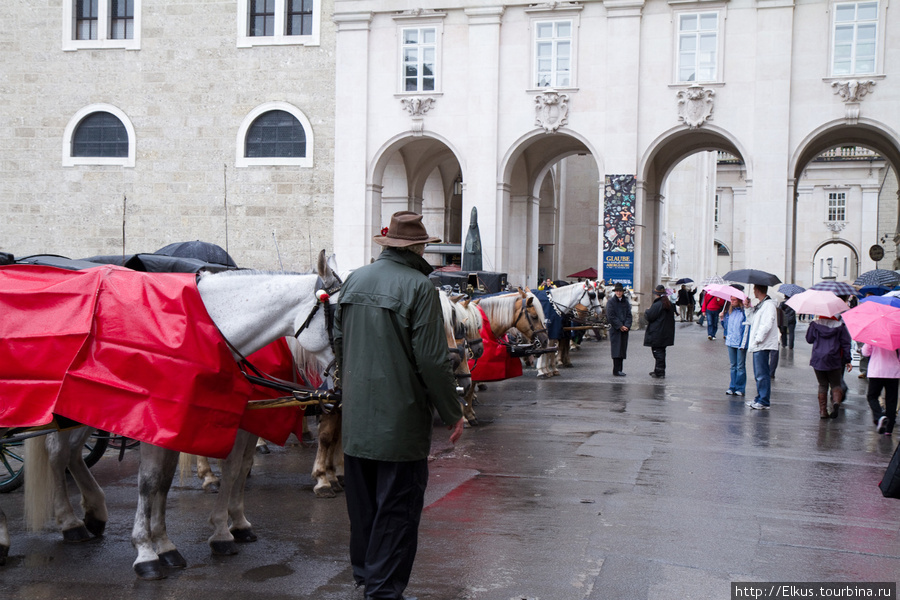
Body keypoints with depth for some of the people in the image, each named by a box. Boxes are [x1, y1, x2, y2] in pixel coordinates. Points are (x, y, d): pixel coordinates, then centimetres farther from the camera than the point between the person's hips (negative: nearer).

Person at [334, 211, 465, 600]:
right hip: (401, 419, -7)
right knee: (397, 507, 2)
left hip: (356, 418, 7)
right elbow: (432, 360, -17)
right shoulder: (419, 287, -14)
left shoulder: (354, 280, 7)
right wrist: (452, 414, -7)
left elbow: (339, 343, 17)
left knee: (362, 501, 19)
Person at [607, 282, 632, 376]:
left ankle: (619, 370, 10)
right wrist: (620, 326, -13)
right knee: (616, 349, -9)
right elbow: (611, 316, -9)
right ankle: (616, 370, -11)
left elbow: (629, 315, 9)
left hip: (624, 329, 5)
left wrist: (627, 326, -8)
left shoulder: (626, 302, 13)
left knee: (622, 349, 5)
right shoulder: (610, 302, -2)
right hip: (615, 329, -5)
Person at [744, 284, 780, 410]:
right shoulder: (759, 305, 16)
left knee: (762, 374, -7)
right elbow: (753, 320, 23)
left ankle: (764, 402, -4)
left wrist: (758, 339, -20)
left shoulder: (768, 305, -14)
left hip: (763, 345, -10)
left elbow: (767, 325, -21)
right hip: (757, 345, 10)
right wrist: (748, 308, 14)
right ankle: (759, 398, 25)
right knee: (758, 374, 16)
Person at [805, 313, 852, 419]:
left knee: (822, 385, 11)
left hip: (818, 360, 1)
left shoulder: (815, 324, -2)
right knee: (835, 384, 11)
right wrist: (847, 360, 5)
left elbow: (809, 339, 9)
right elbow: (845, 344, 0)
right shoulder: (840, 326, -1)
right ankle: (836, 401, -20)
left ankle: (823, 411, 4)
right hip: (834, 361, -1)